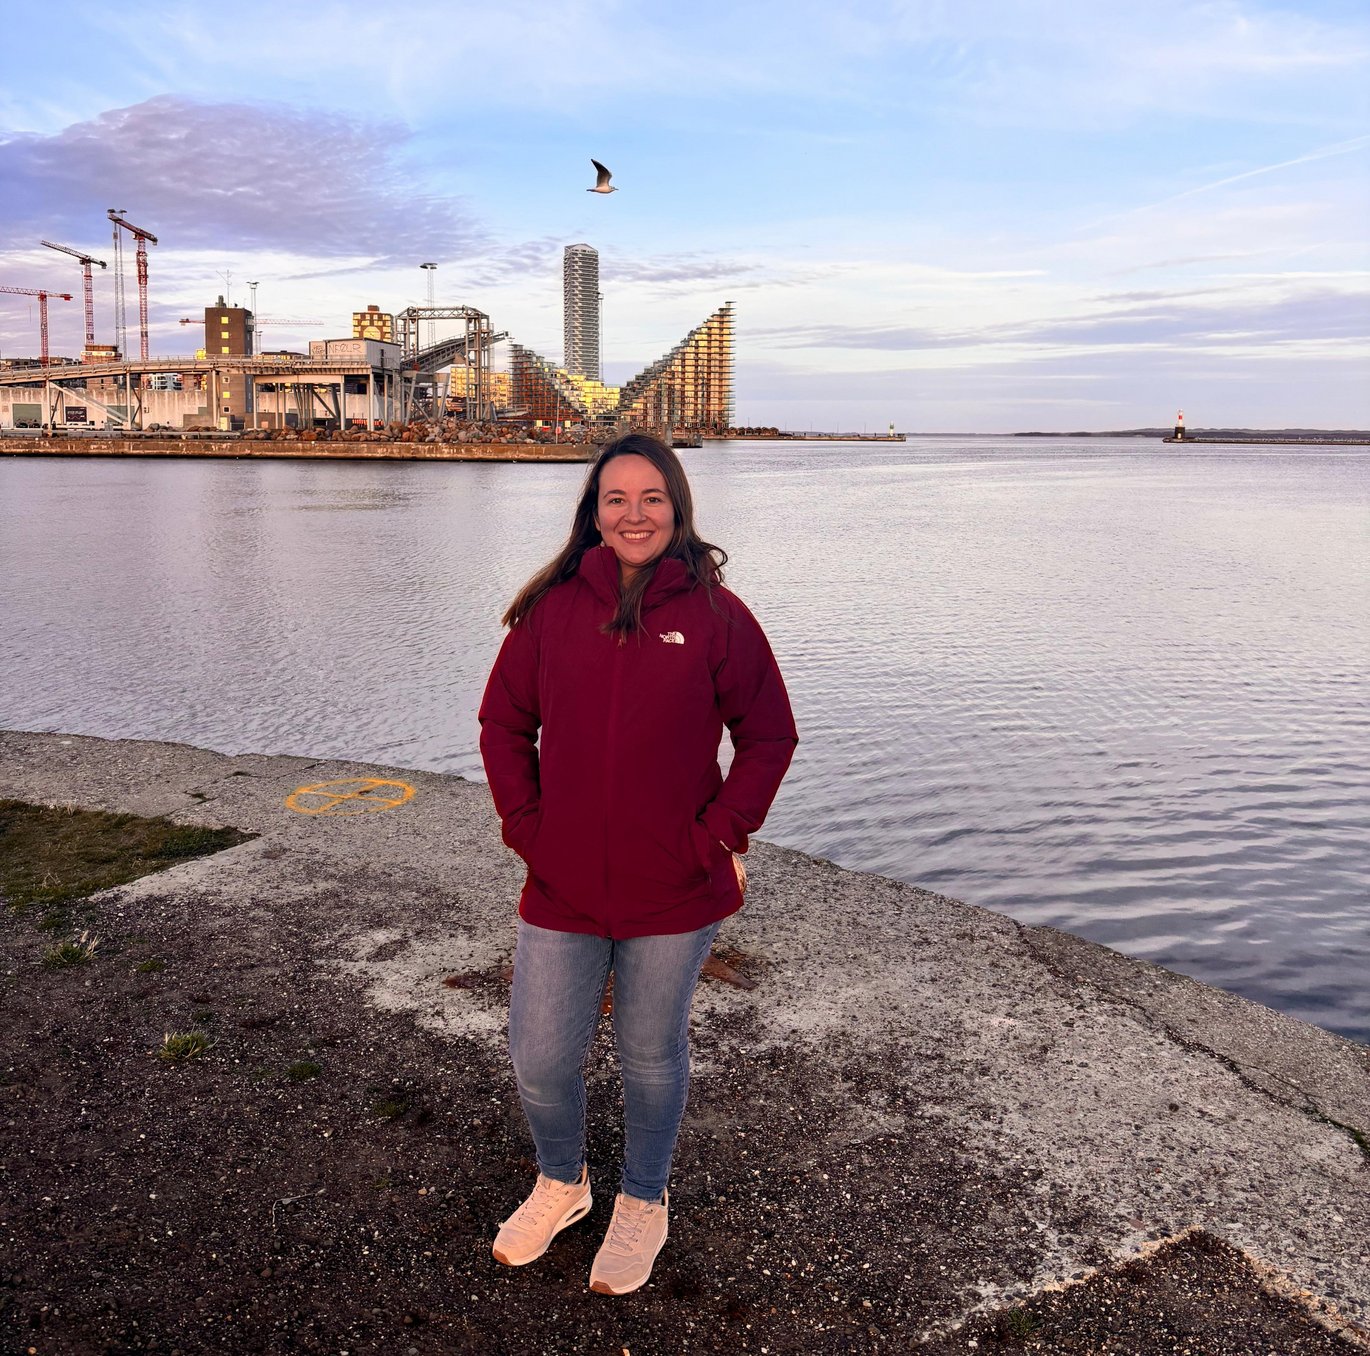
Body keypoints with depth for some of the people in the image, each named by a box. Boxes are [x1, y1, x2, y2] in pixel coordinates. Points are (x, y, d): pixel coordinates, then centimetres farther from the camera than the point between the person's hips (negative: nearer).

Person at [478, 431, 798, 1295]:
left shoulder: (715, 615, -7)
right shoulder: (552, 608, -1)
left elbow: (770, 735, -1)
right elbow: (504, 722, 8)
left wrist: (721, 833, -8)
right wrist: (524, 823, -1)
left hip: (675, 894, -2)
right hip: (562, 889, 2)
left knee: (653, 1056, 15)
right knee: (540, 1060, 11)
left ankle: (643, 1206, 41)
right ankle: (562, 1183, 43)